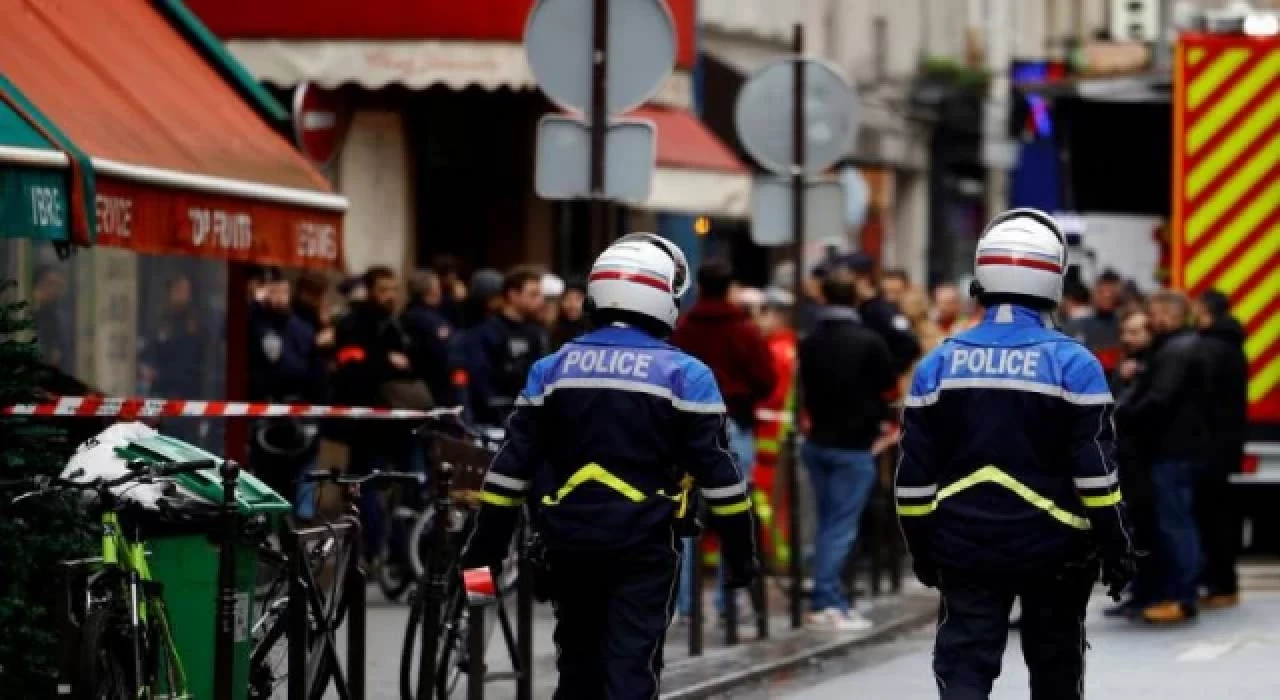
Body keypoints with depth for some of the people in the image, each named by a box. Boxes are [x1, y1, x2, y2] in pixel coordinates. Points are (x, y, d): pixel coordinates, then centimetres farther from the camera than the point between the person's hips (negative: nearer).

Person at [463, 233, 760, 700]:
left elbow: (514, 461, 5)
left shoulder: (553, 369, 5)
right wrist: (740, 550, 0)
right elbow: (717, 470, -7)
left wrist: (487, 541, 10)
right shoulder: (684, 375, -6)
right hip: (645, 545, -4)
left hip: (570, 540, 4)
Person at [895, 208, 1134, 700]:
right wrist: (1117, 545, -1)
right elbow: (1095, 470, -11)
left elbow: (915, 472, 3)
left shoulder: (940, 363, 0)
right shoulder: (1072, 364, -9)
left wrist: (921, 548, 13)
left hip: (965, 549, 1)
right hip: (1052, 549, -1)